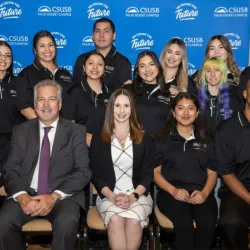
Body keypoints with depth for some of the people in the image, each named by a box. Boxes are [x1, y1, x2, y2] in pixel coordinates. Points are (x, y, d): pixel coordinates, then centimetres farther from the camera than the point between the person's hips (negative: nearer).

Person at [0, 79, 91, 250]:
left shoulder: (76, 131, 6)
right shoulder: (21, 131, 12)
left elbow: (83, 171, -2)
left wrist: (55, 196, -16)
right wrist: (21, 196, -15)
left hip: (63, 196, -2)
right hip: (26, 195, 2)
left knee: (66, 223, -33)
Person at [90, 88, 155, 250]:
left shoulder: (144, 139, 9)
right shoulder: (98, 140, 8)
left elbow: (148, 174, 4)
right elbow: (96, 175, 5)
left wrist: (133, 196, -12)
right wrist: (112, 196, -12)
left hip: (139, 195, 0)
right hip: (108, 196, 0)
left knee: (133, 220, -31)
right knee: (115, 219, -32)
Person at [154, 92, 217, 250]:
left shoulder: (206, 138, 15)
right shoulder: (163, 138, 9)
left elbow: (212, 173, 13)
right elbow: (155, 172, 6)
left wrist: (205, 193, -7)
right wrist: (173, 190, -11)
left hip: (200, 192, 2)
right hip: (170, 192, -2)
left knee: (208, 222, -29)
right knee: (184, 222, -33)